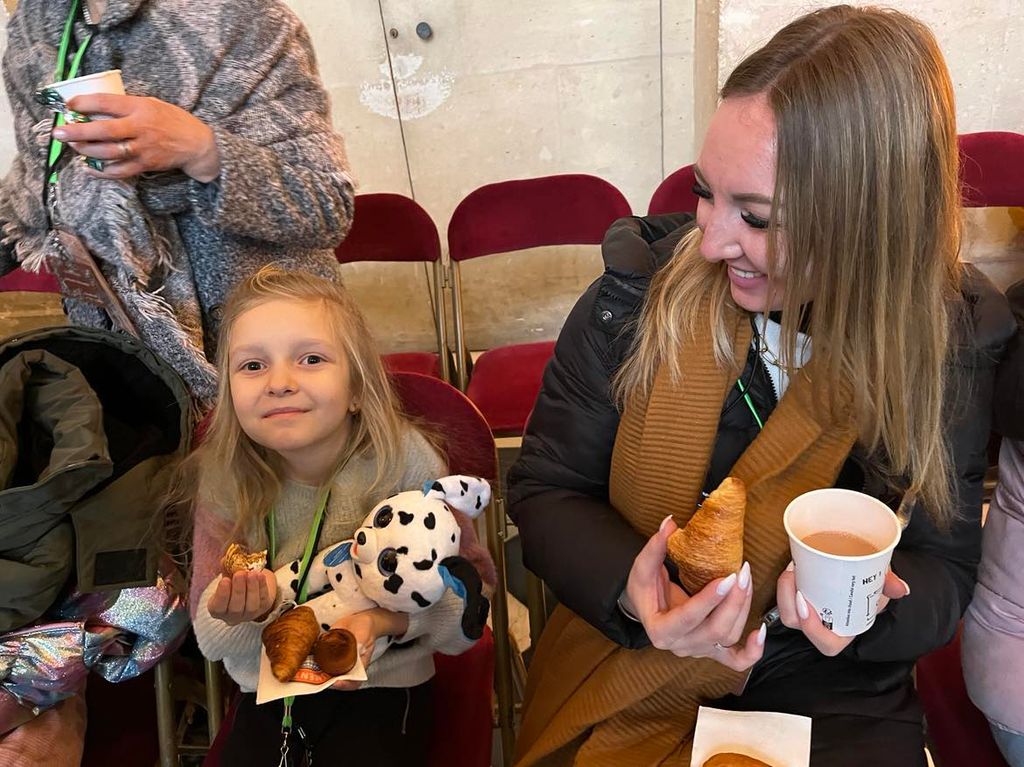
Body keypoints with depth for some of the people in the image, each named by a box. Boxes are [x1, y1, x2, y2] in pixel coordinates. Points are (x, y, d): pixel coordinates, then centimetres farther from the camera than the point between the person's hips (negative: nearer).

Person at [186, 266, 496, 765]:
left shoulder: (404, 460, -20)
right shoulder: (225, 481, -12)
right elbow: (211, 639, -6)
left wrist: (388, 620, -32)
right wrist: (247, 609, -28)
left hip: (383, 687, -2)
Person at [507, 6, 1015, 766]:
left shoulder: (957, 341, -13)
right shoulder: (640, 292, -16)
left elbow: (944, 566, -3)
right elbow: (545, 491, -7)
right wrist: (630, 587, -26)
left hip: (836, 705, 1)